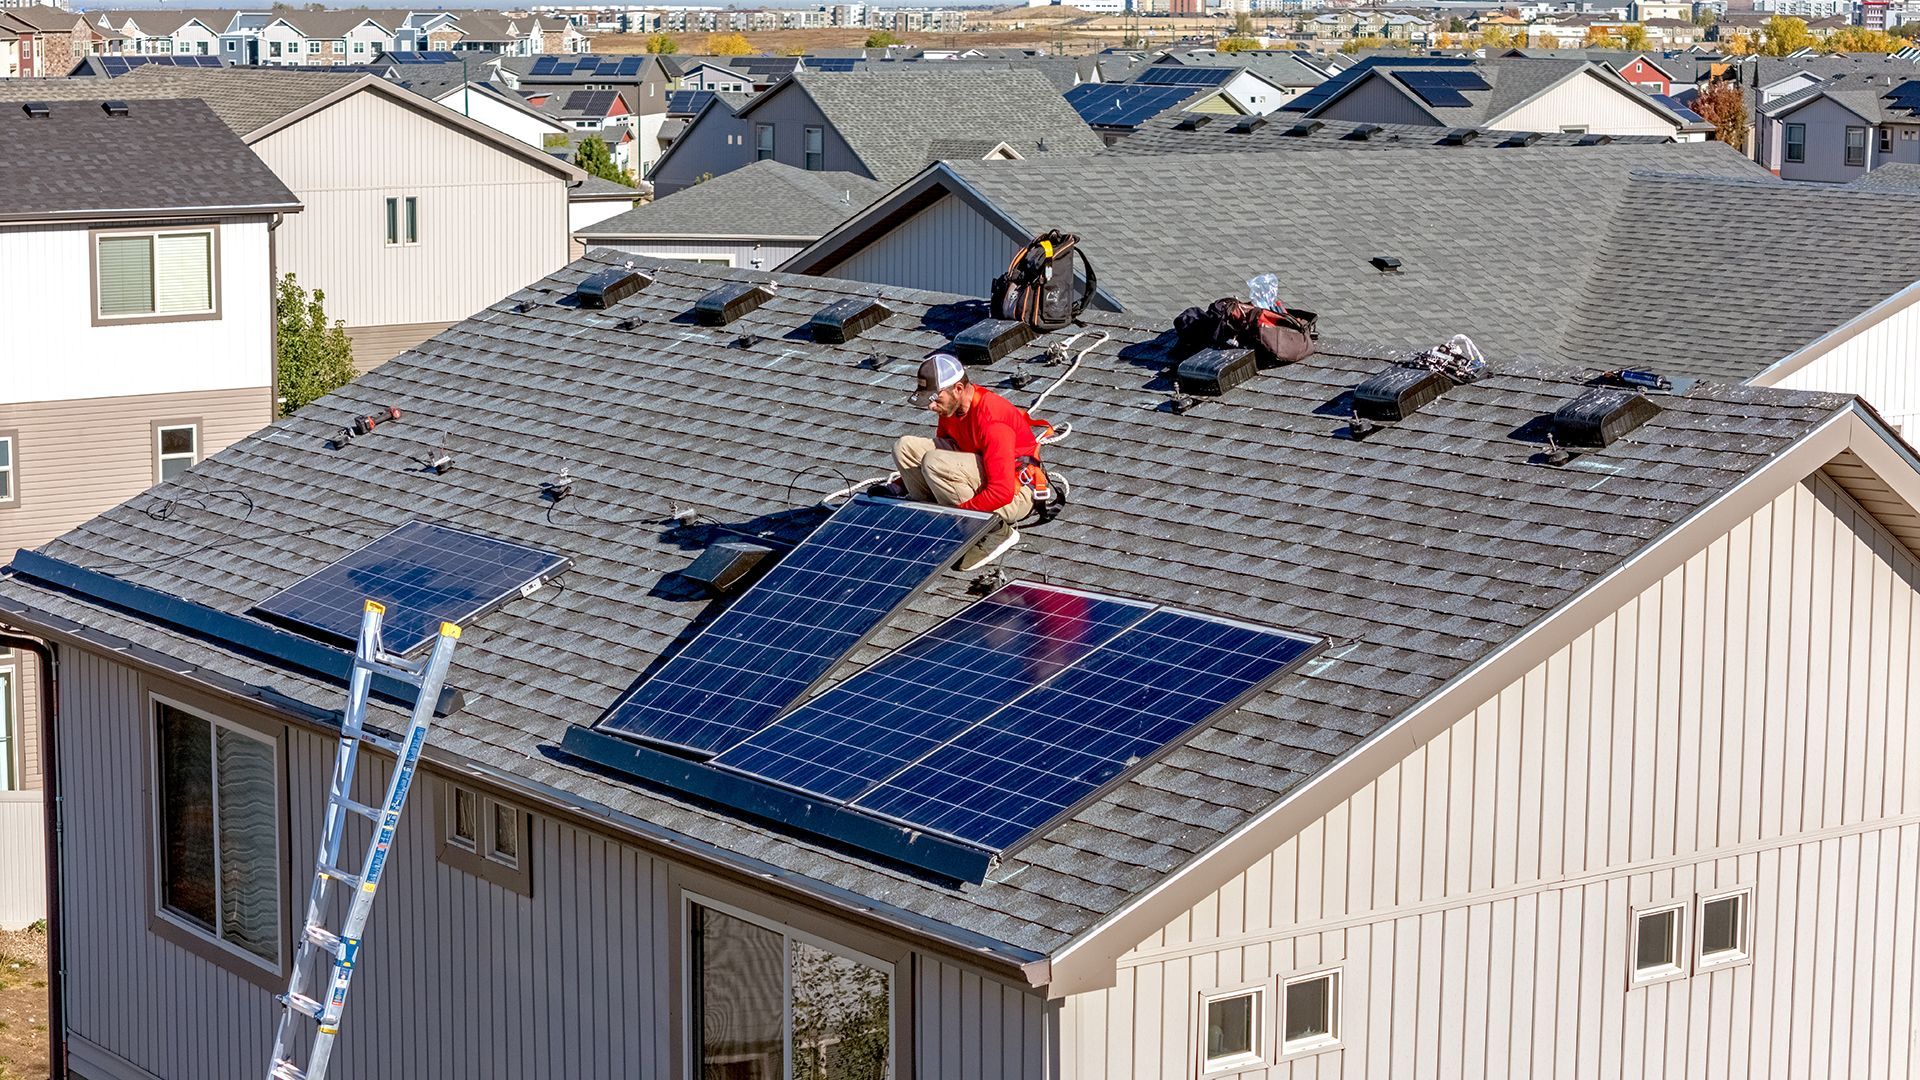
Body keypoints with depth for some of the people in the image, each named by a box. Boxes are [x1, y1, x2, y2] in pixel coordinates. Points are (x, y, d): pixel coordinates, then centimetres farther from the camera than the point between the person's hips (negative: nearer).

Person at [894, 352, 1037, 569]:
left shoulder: (992, 420, -28)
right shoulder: (952, 406, -2)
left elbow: (1002, 492, -31)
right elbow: (942, 447, 17)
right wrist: (899, 485, 7)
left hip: (1014, 494, -9)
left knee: (934, 463, -30)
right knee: (905, 447, -4)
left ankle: (996, 533, -17)